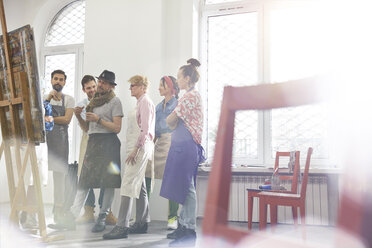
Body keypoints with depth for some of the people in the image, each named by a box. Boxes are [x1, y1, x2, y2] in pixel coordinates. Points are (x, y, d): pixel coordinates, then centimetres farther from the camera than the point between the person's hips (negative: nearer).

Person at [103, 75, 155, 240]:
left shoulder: (145, 102, -8)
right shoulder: (141, 102, 21)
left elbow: (145, 129, -17)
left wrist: (136, 149, -21)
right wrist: (134, 149, 15)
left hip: (141, 146, -10)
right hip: (140, 147, 10)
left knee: (128, 184, -14)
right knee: (139, 185, 12)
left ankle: (122, 226, -14)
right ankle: (141, 223, 21)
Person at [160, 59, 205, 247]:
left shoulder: (191, 95, -11)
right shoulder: (190, 95, 21)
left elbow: (170, 120, -11)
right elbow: (175, 123, 21)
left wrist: (171, 119, 8)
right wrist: (174, 120, 3)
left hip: (186, 145, -10)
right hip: (181, 145, 10)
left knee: (186, 187, -6)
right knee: (184, 187, 12)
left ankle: (190, 232, 1)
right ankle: (183, 226, 21)